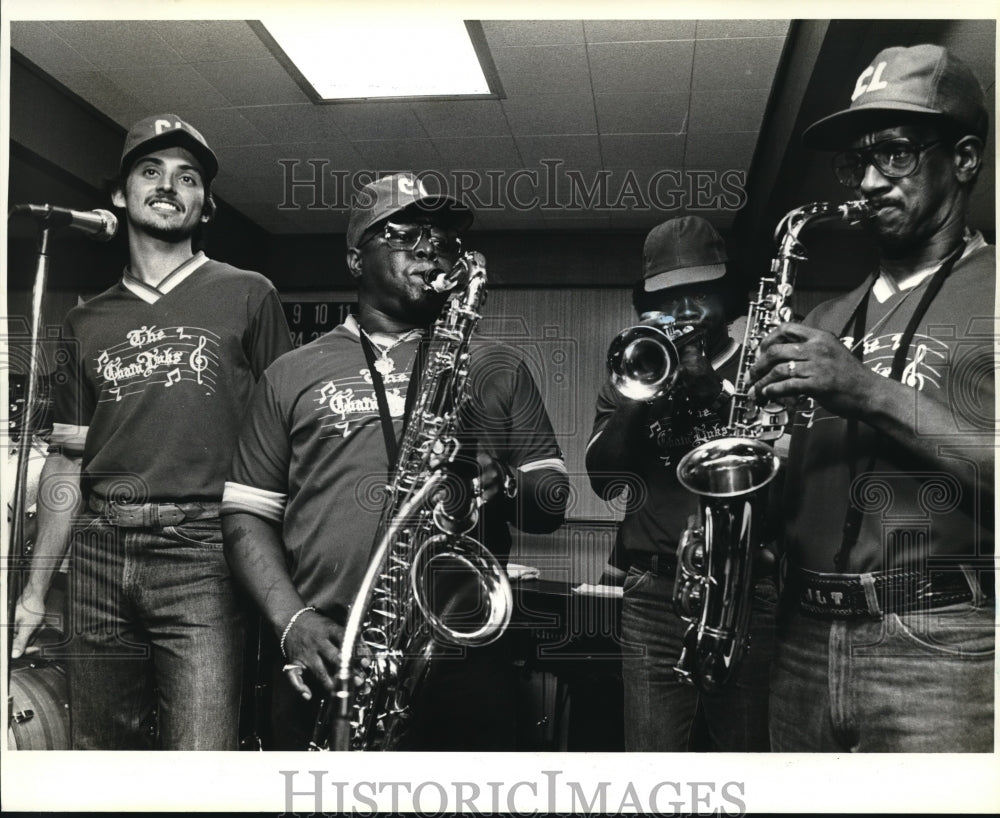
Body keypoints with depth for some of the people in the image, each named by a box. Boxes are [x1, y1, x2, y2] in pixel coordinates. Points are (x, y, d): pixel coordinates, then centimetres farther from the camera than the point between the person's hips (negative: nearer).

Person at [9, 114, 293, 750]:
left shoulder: (248, 296, 5)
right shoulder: (89, 321, 16)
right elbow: (68, 462, 17)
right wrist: (35, 591, 13)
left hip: (202, 554, -4)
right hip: (101, 557, 4)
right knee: (99, 753, 11)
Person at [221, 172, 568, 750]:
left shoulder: (496, 370, 12)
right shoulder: (294, 375, 11)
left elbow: (552, 505, 11)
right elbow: (247, 514, 8)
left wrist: (503, 484, -12)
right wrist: (292, 620, -8)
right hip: (328, 664, 0)